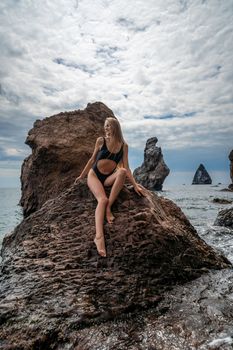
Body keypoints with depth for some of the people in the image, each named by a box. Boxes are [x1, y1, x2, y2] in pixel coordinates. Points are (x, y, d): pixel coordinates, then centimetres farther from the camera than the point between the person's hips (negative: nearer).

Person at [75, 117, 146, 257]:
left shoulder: (124, 145, 2)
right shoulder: (100, 141, 0)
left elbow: (126, 167, -3)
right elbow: (92, 159, 10)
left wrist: (135, 184, -14)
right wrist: (81, 175, 17)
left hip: (108, 178, 2)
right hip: (94, 175, -1)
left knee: (122, 171, -33)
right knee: (103, 199, -31)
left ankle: (109, 207, -30)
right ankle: (99, 236, -45)